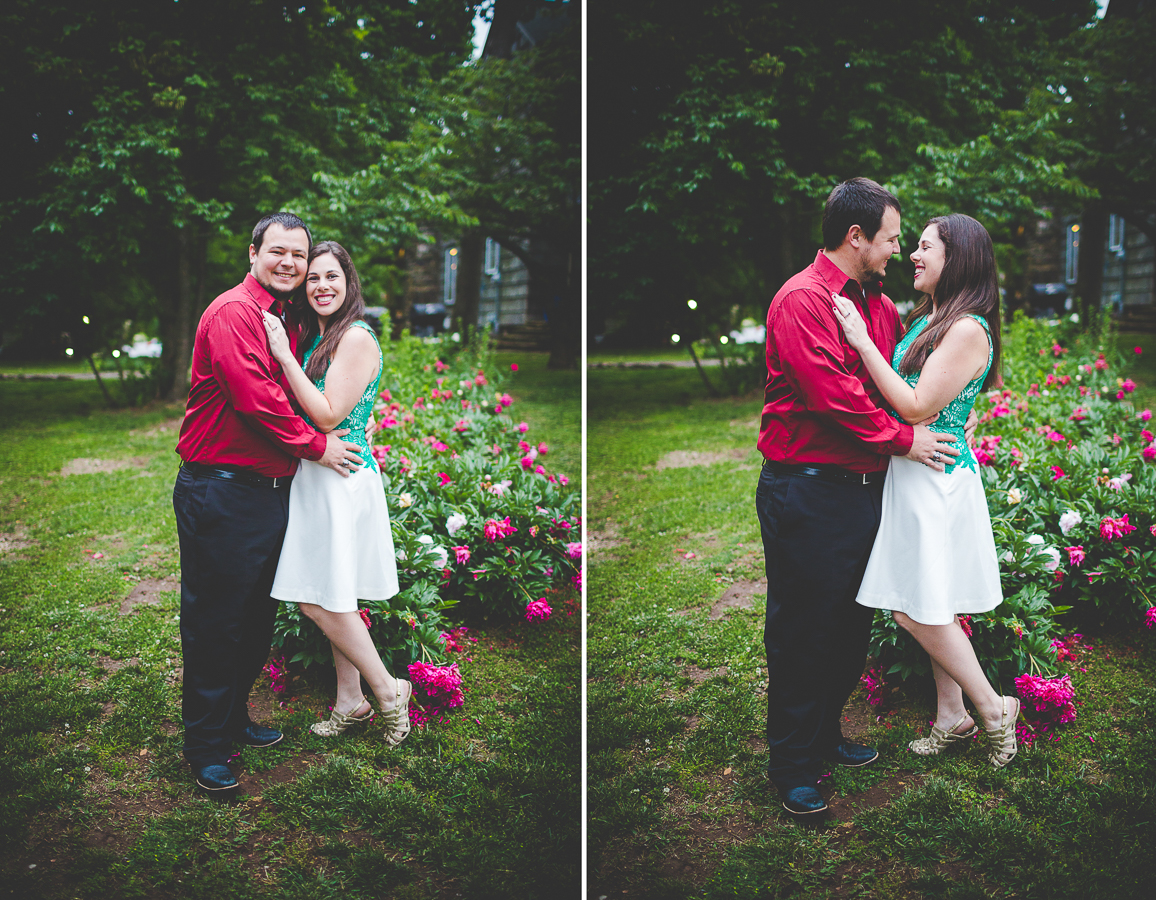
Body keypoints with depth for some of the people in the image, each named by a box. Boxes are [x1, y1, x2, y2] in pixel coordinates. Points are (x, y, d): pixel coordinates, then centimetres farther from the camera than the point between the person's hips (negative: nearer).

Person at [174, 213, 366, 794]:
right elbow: (255, 397, -21)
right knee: (215, 620, 0)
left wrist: (355, 442, 11)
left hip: (269, 490, 9)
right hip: (220, 490, -9)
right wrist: (315, 446, -13)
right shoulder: (233, 312, -13)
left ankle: (233, 718, 34)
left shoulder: (287, 322, 17)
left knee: (256, 616, 18)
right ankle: (206, 746, 11)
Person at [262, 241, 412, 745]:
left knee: (320, 599, -6)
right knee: (330, 599, 12)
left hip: (341, 479, -9)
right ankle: (350, 701, 23)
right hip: (317, 477, 9)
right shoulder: (314, 336, 13)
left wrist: (284, 357, -19)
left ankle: (387, 690, 7)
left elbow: (328, 416, -19)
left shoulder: (357, 338, -14)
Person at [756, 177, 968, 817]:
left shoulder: (880, 305, 15)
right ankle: (791, 765, 11)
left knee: (850, 624, 17)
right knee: (801, 630, -1)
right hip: (806, 492, -8)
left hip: (864, 487, 9)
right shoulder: (800, 300, -13)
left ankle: (825, 734, 34)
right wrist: (900, 439, -14)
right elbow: (833, 392, -20)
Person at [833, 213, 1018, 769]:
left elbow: (917, 406, -21)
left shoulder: (968, 330, -16)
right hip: (909, 475, 9)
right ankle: (951, 717, 24)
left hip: (938, 479, -9)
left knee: (920, 611, -4)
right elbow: (895, 388, 14)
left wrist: (862, 341, -20)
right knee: (928, 611, 13)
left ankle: (994, 708, 12)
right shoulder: (923, 321, 12)